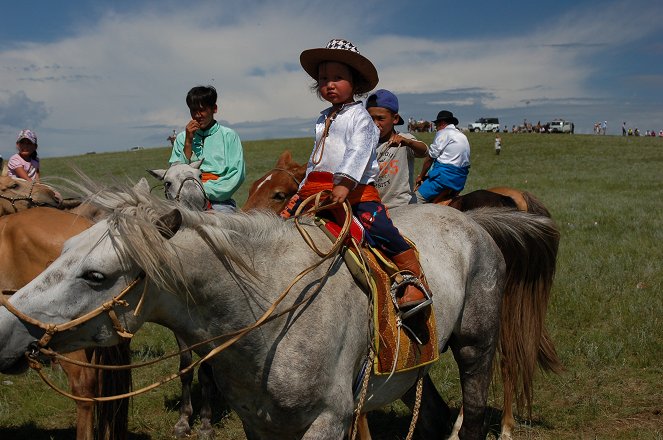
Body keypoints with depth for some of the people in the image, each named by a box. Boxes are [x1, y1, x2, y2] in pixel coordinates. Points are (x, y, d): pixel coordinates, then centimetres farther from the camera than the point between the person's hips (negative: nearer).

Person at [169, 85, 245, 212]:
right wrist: (188, 142, 0)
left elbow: (236, 174, -1)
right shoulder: (182, 138, 18)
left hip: (219, 200, -1)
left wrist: (206, 189, -11)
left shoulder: (228, 136, 10)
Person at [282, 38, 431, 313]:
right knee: (285, 219, -1)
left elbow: (358, 152, -17)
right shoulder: (323, 119, 22)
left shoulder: (359, 117, -2)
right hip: (317, 187, 8)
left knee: (379, 229, -24)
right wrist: (301, 189, 27)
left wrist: (345, 183, -30)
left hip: (355, 188, -8)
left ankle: (417, 283, -18)